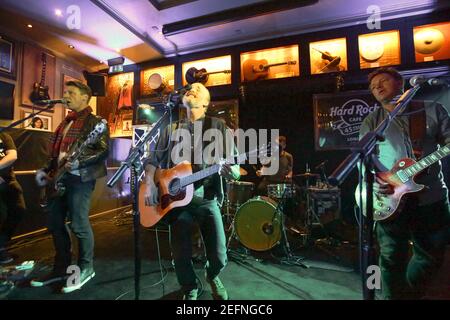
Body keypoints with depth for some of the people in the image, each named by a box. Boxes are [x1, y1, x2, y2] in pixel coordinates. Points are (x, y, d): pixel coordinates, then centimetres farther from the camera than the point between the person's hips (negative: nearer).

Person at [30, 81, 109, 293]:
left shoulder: (95, 121, -5)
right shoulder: (65, 123, 22)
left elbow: (103, 150, -17)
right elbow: (55, 152, 25)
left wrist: (79, 161, -26)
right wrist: (45, 170, 12)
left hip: (80, 177, -9)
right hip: (59, 177, 9)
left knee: (79, 224, -5)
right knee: (55, 224, 13)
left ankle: (86, 268, 12)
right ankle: (61, 268, 27)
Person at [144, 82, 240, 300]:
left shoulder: (218, 127, 2)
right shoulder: (172, 130, 11)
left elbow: (235, 170, -4)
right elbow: (153, 161, 14)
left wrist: (230, 171, -27)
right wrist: (150, 186, -2)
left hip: (207, 199, -1)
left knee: (219, 256, -2)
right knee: (181, 256, -3)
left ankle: (212, 276, 36)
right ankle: (190, 289, 31)